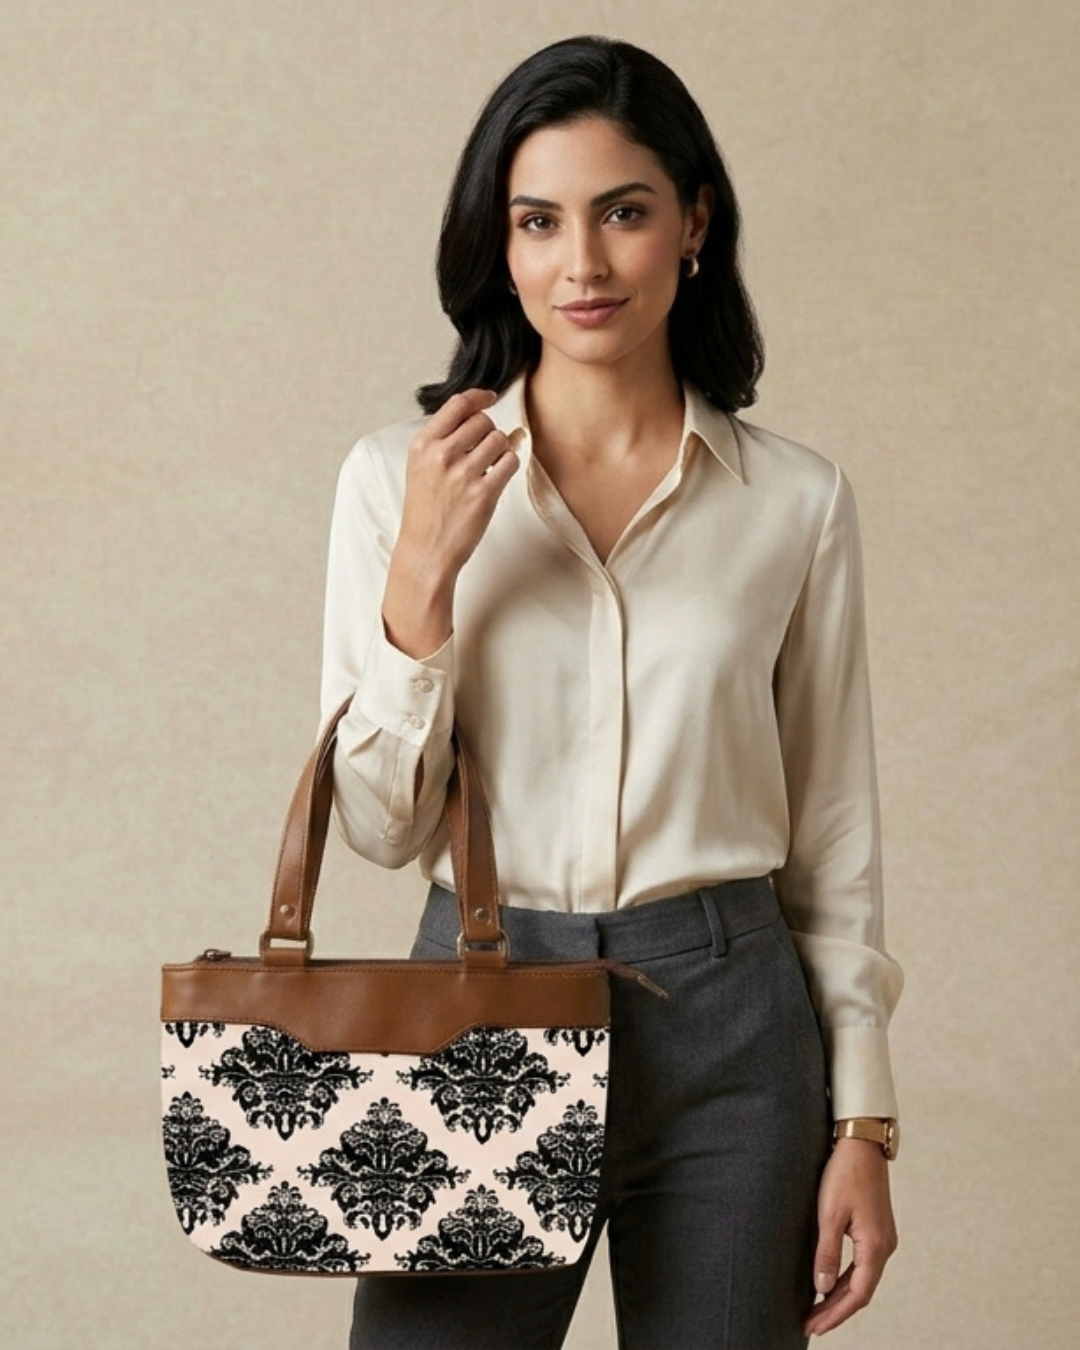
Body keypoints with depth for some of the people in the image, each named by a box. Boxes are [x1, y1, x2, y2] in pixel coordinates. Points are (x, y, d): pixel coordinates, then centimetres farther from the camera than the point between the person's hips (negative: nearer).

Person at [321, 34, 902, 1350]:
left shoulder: (798, 501, 0)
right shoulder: (400, 477, -1)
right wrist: (423, 578, -15)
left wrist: (863, 1121, 3)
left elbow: (833, 837, 5)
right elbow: (381, 825, -3)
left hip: (726, 1032, 1)